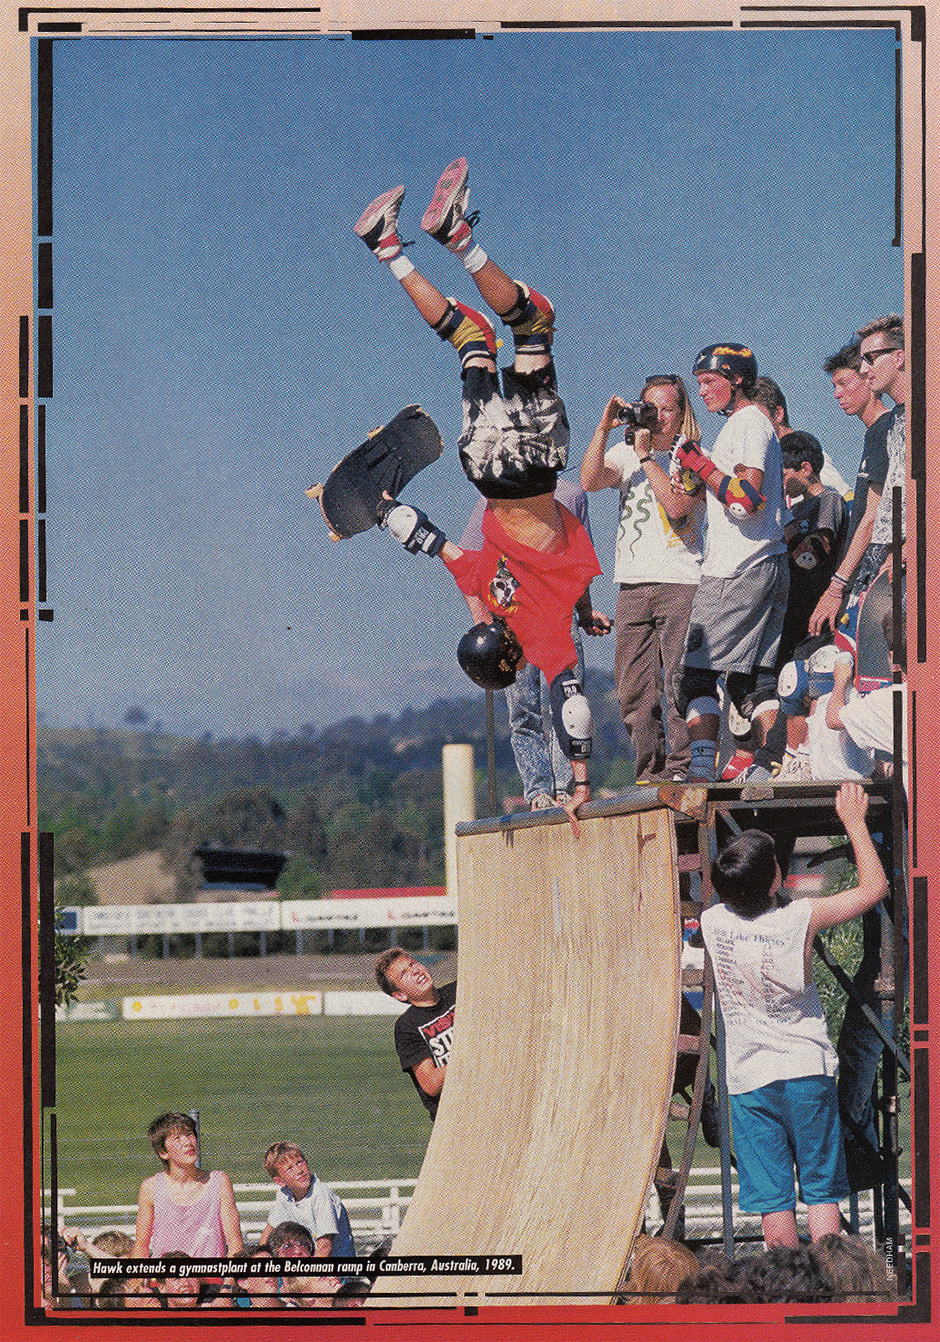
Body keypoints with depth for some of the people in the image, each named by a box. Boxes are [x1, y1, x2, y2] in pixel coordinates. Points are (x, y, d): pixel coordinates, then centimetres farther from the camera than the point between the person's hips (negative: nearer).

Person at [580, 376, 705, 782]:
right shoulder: (625, 452, 16)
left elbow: (677, 505, -14)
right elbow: (590, 480, -2)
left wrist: (647, 457, -10)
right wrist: (603, 429, -7)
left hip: (681, 584, -5)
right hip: (633, 584, 5)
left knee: (680, 686, -10)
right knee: (634, 691, 3)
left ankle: (680, 770, -7)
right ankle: (650, 773, 10)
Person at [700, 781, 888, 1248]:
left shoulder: (713, 921, -8)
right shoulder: (800, 920, -16)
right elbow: (874, 886, -4)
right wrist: (854, 821, 4)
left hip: (748, 1081, 2)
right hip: (806, 1071, -2)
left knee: (774, 1203, 3)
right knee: (822, 1192, 6)